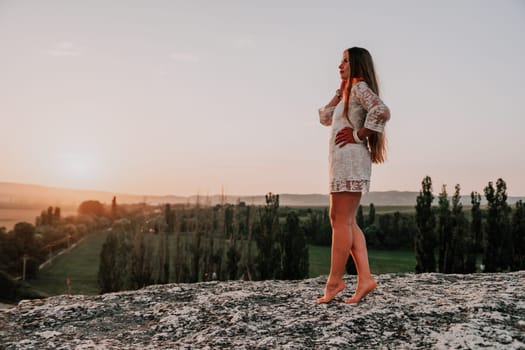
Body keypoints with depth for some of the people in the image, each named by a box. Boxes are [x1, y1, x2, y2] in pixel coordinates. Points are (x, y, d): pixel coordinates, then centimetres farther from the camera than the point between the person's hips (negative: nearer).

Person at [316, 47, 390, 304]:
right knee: (343, 221, 7)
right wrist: (341, 90, 21)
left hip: (350, 159, -10)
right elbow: (325, 118, 27)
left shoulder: (360, 87, -4)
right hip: (343, 160, 10)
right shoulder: (349, 93, 24)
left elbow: (381, 111, -23)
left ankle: (335, 280, -2)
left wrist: (358, 135, -14)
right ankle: (364, 277, 6)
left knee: (342, 221, -7)